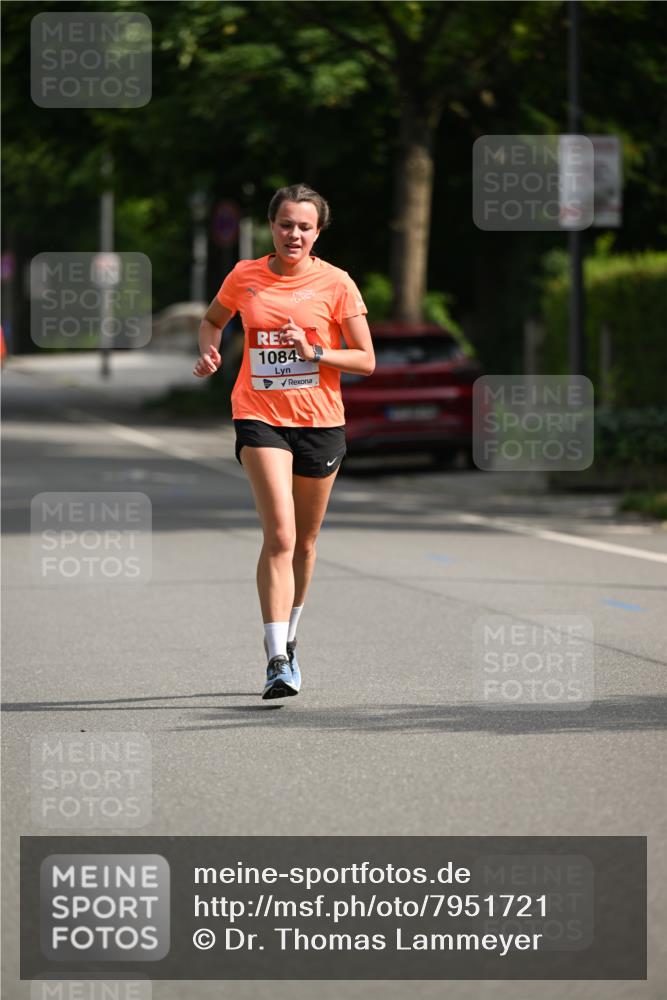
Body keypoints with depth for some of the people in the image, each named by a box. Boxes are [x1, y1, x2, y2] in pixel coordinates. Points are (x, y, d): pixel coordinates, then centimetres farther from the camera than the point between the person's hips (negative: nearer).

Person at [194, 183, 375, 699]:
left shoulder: (336, 283, -2)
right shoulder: (245, 277, 2)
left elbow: (366, 360, -2)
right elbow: (213, 319, 23)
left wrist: (313, 352, -17)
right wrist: (210, 350, 1)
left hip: (320, 421, 1)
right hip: (260, 417, -1)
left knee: (304, 541, 12)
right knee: (280, 535, -17)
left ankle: (288, 641, 35)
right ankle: (278, 662, -20)